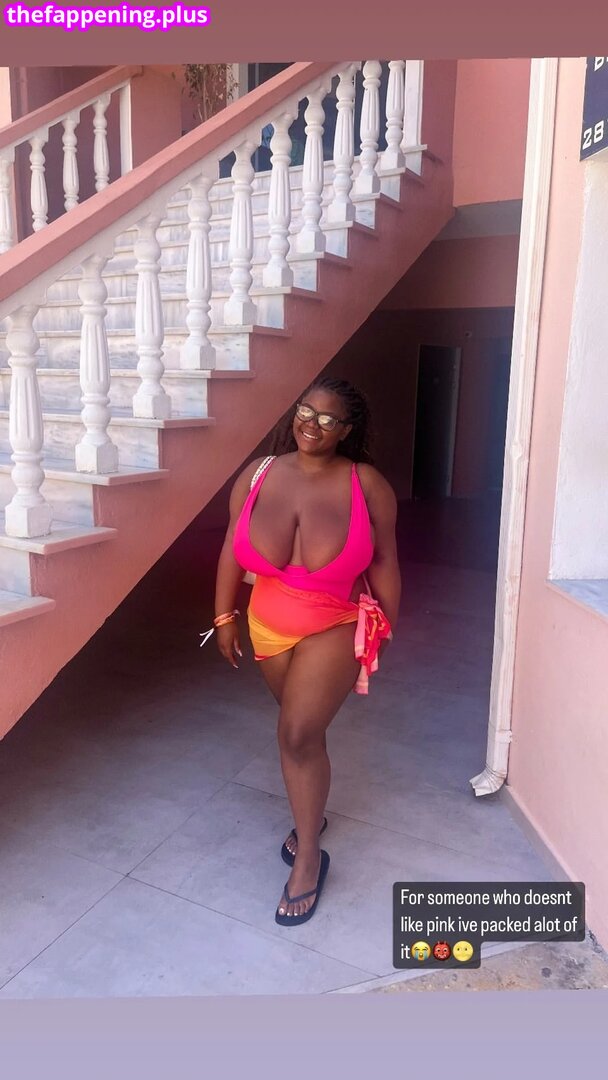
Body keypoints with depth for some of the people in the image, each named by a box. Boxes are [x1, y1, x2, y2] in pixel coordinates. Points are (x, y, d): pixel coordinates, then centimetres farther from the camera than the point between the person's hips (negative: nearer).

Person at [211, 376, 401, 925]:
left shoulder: (367, 486, -13)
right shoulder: (258, 475, -7)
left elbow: (383, 561, -5)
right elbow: (233, 549, 1)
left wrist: (386, 629, -2)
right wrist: (225, 617, 3)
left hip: (336, 629, -4)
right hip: (269, 627, 4)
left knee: (299, 734, -9)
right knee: (301, 727, 19)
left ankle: (309, 857, 11)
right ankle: (311, 811, 44)